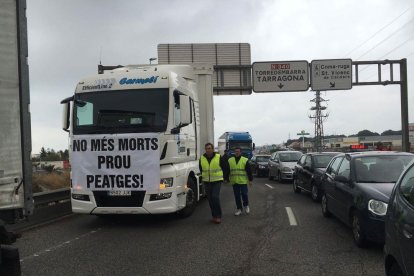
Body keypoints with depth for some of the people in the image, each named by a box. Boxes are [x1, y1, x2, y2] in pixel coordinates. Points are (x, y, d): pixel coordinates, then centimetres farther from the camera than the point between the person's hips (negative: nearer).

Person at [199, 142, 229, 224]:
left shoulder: (219, 157, -7)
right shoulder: (202, 159, 3)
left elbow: (226, 167, 6)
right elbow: (200, 169, 22)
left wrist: (224, 177, 8)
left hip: (217, 181, -4)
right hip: (207, 182, 4)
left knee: (215, 197, -17)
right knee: (210, 199, 6)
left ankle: (218, 216, -7)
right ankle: (214, 216, 18)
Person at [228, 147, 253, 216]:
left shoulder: (245, 160, 1)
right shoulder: (230, 160, 8)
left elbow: (249, 171, 1)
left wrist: (250, 179, -2)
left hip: (243, 181, -3)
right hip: (234, 182, 3)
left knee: (244, 194, -4)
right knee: (237, 196, 6)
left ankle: (246, 205, 22)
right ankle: (239, 209, 16)